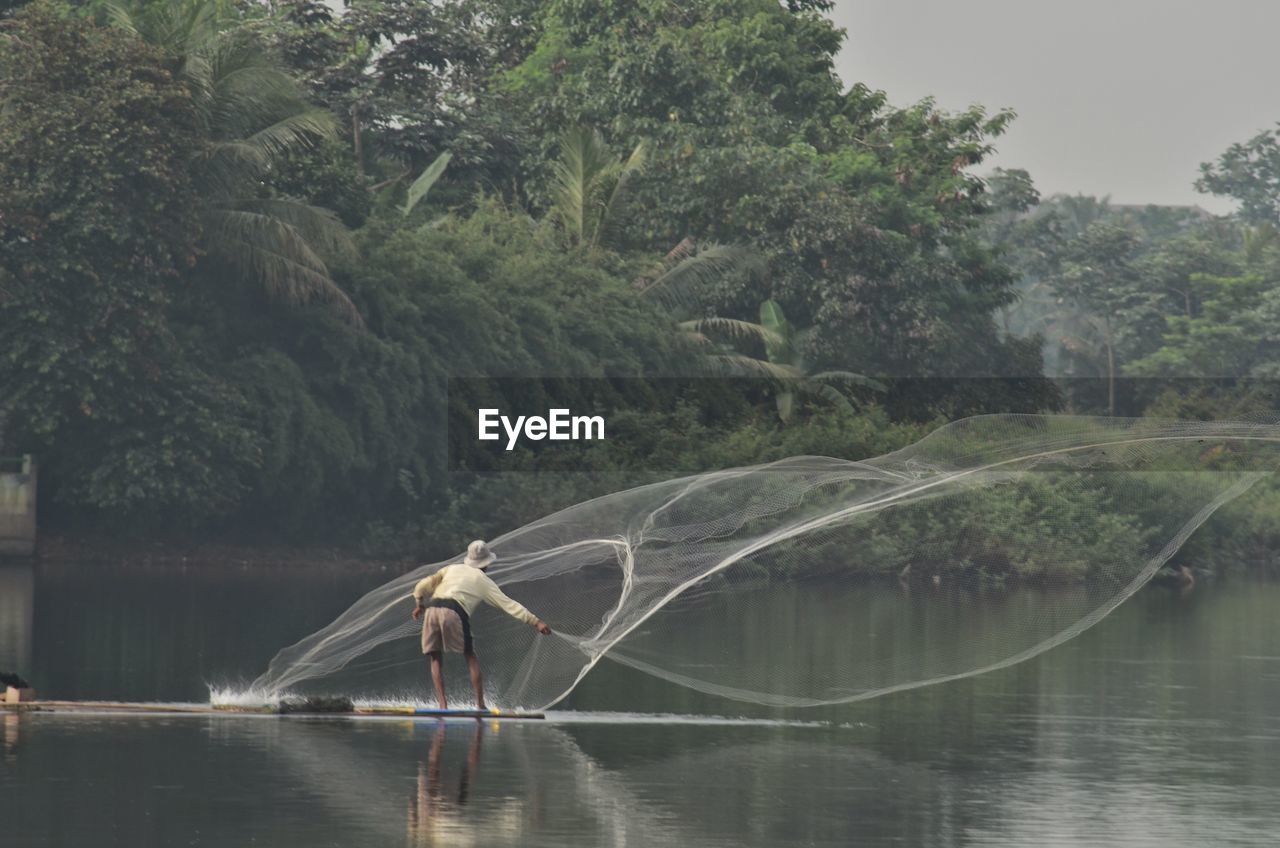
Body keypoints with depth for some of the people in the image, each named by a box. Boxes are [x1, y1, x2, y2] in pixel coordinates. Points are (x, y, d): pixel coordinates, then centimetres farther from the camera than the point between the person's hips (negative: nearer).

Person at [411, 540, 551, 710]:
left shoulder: (452, 568, 28)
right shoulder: (483, 581, 18)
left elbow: (421, 587, 25)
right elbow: (508, 604, 13)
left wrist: (419, 605, 44)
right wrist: (536, 622, 12)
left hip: (432, 609, 3)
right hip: (453, 613, -3)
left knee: (436, 658, 14)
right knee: (470, 656, 12)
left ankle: (442, 704, 0)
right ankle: (480, 704, 6)